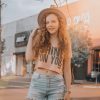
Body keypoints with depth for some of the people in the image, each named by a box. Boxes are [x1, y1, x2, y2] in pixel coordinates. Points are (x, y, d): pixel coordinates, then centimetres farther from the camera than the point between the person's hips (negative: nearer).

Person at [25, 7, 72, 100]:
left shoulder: (65, 43, 10)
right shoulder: (39, 40, 9)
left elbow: (67, 69, 11)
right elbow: (29, 58, -2)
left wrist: (68, 90, 8)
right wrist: (31, 37, 5)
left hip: (57, 84, 0)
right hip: (38, 82, 0)